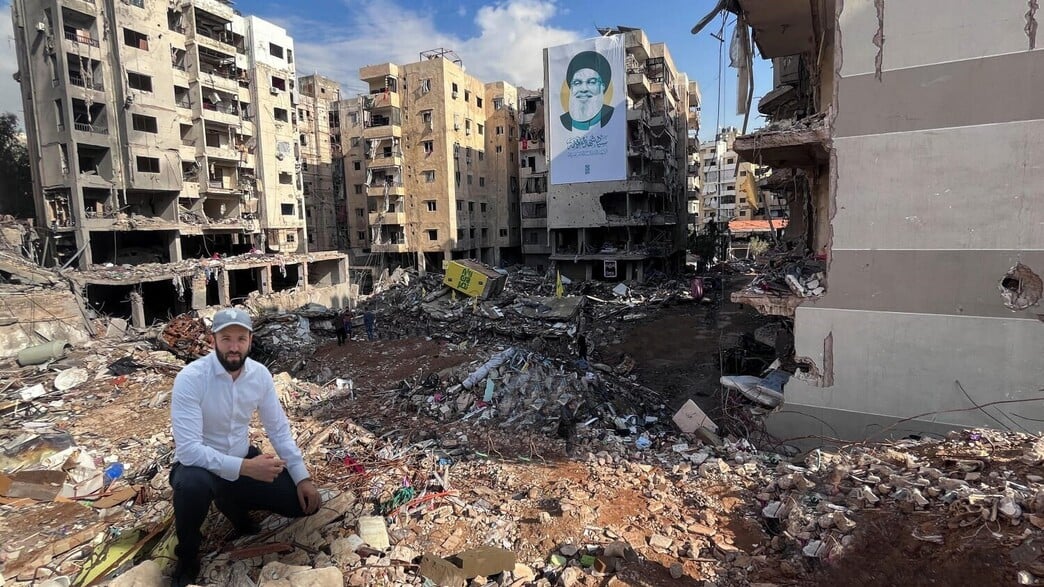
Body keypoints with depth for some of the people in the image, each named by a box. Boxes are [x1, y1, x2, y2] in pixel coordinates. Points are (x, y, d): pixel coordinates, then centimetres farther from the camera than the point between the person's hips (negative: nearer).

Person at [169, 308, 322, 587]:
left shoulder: (260, 374, -9)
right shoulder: (190, 378, -25)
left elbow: (279, 429, -2)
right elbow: (189, 449, -30)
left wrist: (302, 477, -9)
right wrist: (245, 467, -38)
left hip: (244, 461, 4)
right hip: (199, 466, -4)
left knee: (304, 501, -7)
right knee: (193, 484, -40)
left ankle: (233, 503, 19)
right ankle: (187, 556, -7)